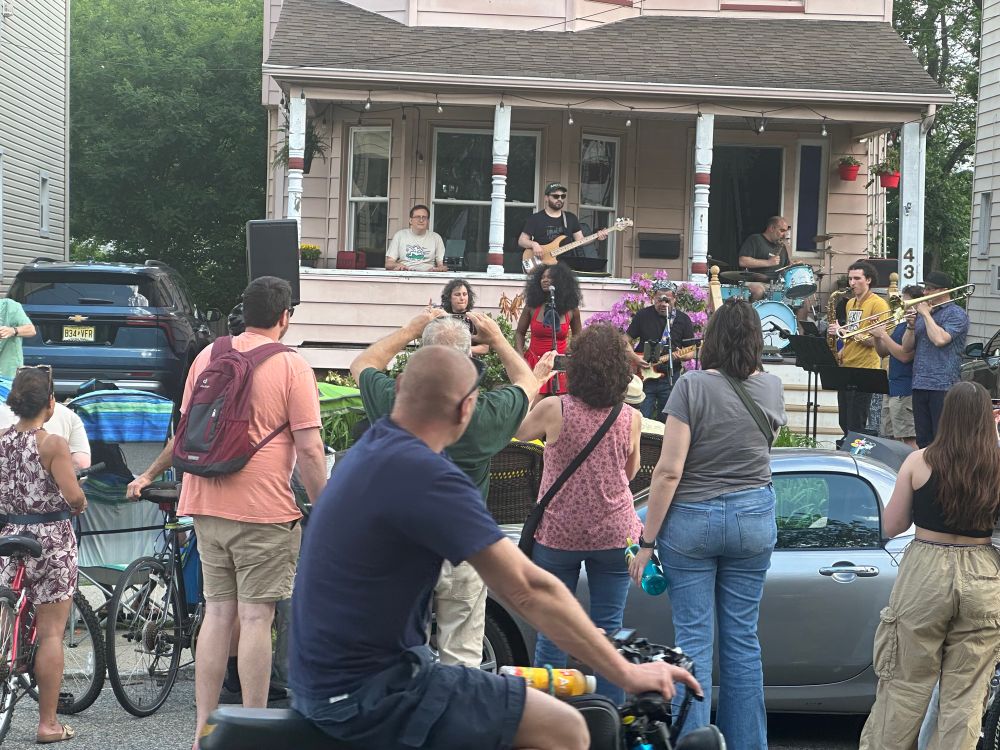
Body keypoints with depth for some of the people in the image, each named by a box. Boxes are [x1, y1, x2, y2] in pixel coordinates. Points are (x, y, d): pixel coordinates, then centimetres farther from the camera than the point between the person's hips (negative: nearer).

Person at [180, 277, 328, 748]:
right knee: (255, 617, -1)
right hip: (264, 511, -5)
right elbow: (308, 448, -12)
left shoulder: (208, 356, 10)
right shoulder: (291, 366, -8)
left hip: (208, 506, 6)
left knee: (217, 613, 11)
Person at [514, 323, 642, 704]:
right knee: (608, 630, 7)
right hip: (613, 535, 1)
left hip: (558, 534, -1)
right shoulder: (630, 418, -7)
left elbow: (520, 430, 8)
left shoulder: (553, 410, -13)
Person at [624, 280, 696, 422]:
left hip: (670, 378, 0)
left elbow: (691, 352, 5)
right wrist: (634, 358, -11)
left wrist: (680, 356, -17)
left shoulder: (683, 320, 2)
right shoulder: (643, 315, 2)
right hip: (645, 377, 0)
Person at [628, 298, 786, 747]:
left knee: (693, 639, 2)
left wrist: (647, 542, -10)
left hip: (691, 520, -4)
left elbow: (669, 470, -15)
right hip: (753, 520, 4)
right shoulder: (771, 388, 0)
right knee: (742, 638, 11)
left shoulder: (692, 386, -14)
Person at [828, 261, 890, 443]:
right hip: (846, 368, 8)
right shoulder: (851, 303, 16)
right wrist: (841, 353, 7)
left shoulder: (878, 304, -9)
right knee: (845, 423, 12)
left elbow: (877, 340, -17)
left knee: (856, 426, -8)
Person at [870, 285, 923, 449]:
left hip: (906, 392, -10)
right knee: (889, 437, 13)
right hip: (892, 389, 10)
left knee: (909, 439, -11)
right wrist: (876, 336, 3)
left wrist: (883, 335, -15)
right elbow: (883, 352, 21)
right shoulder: (901, 326, 17)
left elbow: (905, 355, -21)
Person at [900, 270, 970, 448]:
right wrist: (911, 325, 0)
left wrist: (926, 314, -9)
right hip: (919, 385, 7)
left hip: (943, 385, -7)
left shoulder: (956, 314, -4)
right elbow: (906, 347, 16)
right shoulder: (921, 314, 19)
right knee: (923, 440, 10)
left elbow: (940, 339, -20)